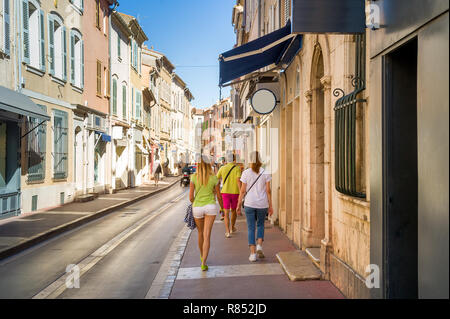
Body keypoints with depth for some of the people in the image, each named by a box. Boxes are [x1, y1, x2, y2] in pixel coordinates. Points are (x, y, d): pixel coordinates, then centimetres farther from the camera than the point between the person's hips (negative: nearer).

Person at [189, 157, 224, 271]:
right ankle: (203, 263, -12)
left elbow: (191, 197, -4)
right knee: (207, 236, -3)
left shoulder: (194, 177, -5)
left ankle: (202, 256, 41)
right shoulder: (214, 178, -2)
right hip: (210, 207, -1)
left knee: (201, 233, 21)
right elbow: (219, 196, 5)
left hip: (197, 207, 1)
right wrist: (222, 207, 23)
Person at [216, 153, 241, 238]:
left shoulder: (222, 168, 2)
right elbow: (238, 180, -16)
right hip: (235, 192, 0)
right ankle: (232, 228, 35)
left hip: (225, 192, 0)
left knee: (226, 212, 1)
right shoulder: (237, 168, -5)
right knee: (233, 211, 19)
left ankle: (227, 231, -10)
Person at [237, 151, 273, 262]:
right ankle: (259, 246, 5)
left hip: (249, 204, -1)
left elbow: (243, 191, -3)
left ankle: (253, 253, 5)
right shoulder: (266, 173, -3)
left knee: (251, 228, 7)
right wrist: (270, 206, 4)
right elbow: (268, 191, -3)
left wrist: (239, 204, 7)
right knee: (260, 225, 22)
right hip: (262, 204, 1)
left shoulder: (246, 173, -4)